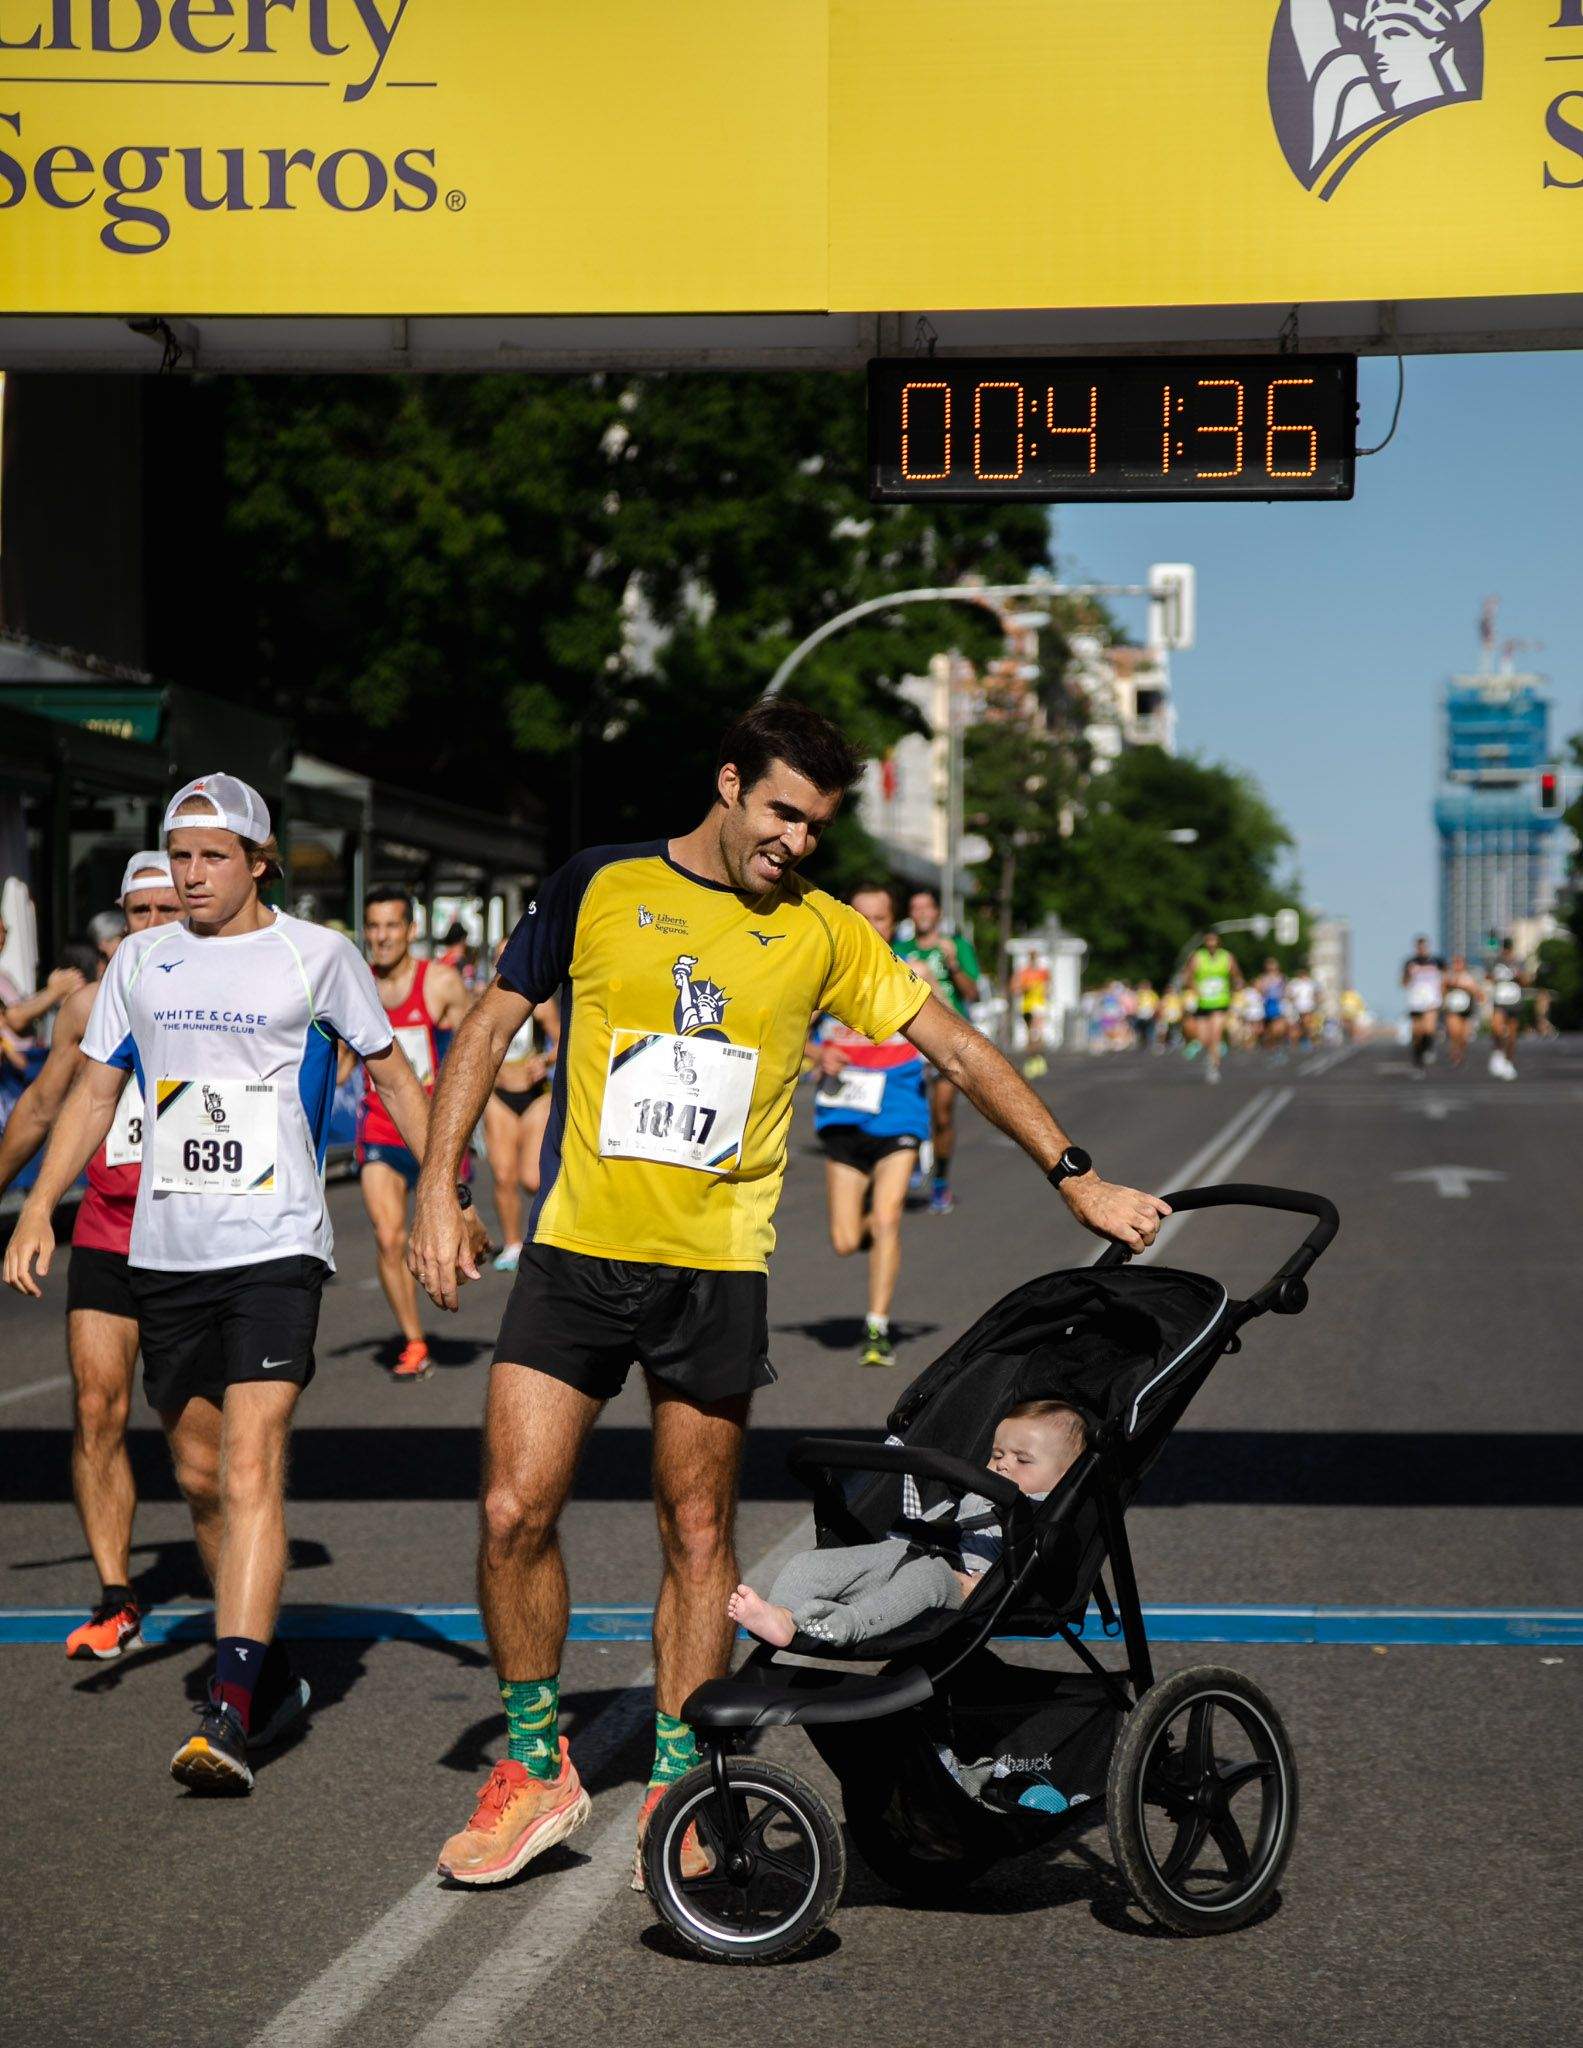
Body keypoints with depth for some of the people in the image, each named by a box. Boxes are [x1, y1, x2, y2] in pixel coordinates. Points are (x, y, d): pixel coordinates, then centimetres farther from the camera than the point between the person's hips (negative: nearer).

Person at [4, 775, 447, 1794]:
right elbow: (96, 1090, 15)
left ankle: (229, 1711, -21)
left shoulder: (316, 954, 0)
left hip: (276, 1250, -5)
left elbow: (393, 1070, 10)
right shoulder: (141, 960, 11)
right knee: (201, 1478, 11)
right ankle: (273, 1674, 27)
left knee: (251, 1470, -16)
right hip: (164, 1252, 5)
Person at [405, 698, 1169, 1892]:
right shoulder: (600, 889, 3)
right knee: (515, 1512, -6)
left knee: (699, 1534, 4)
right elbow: (490, 1031, 8)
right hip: (577, 1252, 0)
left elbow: (959, 1048, 9)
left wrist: (1075, 1177, 3)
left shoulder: (824, 933, 5)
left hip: (719, 1269, 1)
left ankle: (676, 1793, 18)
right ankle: (537, 1771, 11)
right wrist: (439, 1188, 0)